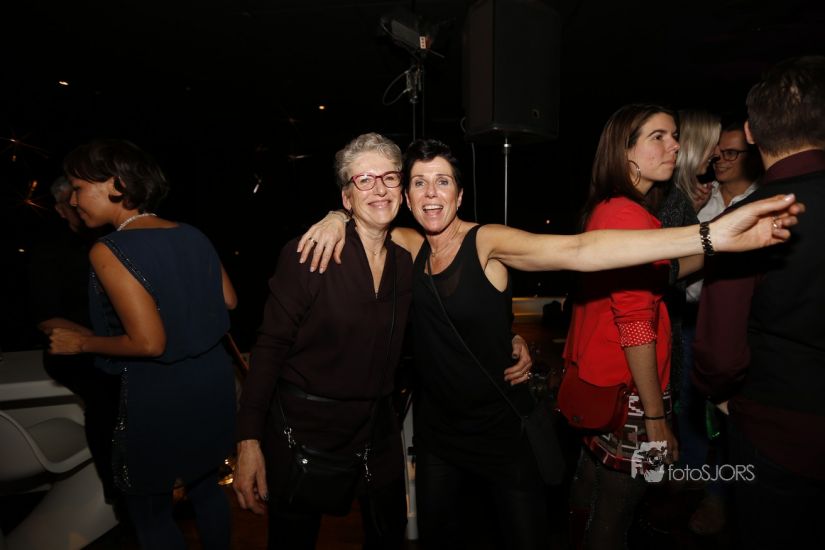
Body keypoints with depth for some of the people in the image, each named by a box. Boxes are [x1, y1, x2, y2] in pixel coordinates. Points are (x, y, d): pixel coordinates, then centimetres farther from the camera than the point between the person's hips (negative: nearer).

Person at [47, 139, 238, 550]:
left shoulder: (109, 252, -20)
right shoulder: (192, 236, -1)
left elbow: (149, 343, -24)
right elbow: (228, 301, 7)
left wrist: (80, 343, -8)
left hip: (158, 398, -6)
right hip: (212, 385, 7)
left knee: (150, 512, 18)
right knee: (206, 486, 27)